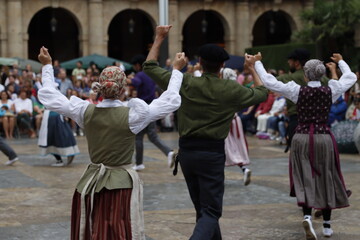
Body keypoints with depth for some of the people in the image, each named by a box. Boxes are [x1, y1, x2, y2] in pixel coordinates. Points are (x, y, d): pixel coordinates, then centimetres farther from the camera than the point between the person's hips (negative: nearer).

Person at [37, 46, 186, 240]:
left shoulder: (86, 112, -5)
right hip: (121, 185, -4)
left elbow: (48, 96, 8)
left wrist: (47, 66, 20)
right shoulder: (131, 115, -14)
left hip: (90, 185, 4)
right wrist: (176, 70, 8)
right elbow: (171, 101, -3)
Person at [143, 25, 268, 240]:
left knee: (203, 208, 19)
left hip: (187, 151, 4)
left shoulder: (185, 83, -3)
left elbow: (150, 67, 8)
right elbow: (262, 93, 13)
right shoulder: (231, 89, -6)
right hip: (212, 153, -4)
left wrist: (159, 39, 16)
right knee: (210, 211, -5)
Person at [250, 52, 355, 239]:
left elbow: (269, 82, -6)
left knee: (305, 180, 5)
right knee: (326, 180, 12)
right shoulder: (331, 90, -3)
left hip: (302, 138, -1)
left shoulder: (298, 91, -7)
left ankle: (307, 216, -20)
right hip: (324, 138, 1)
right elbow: (351, 77, 16)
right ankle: (327, 225, 20)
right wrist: (340, 61, 33)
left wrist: (257, 63, 6)